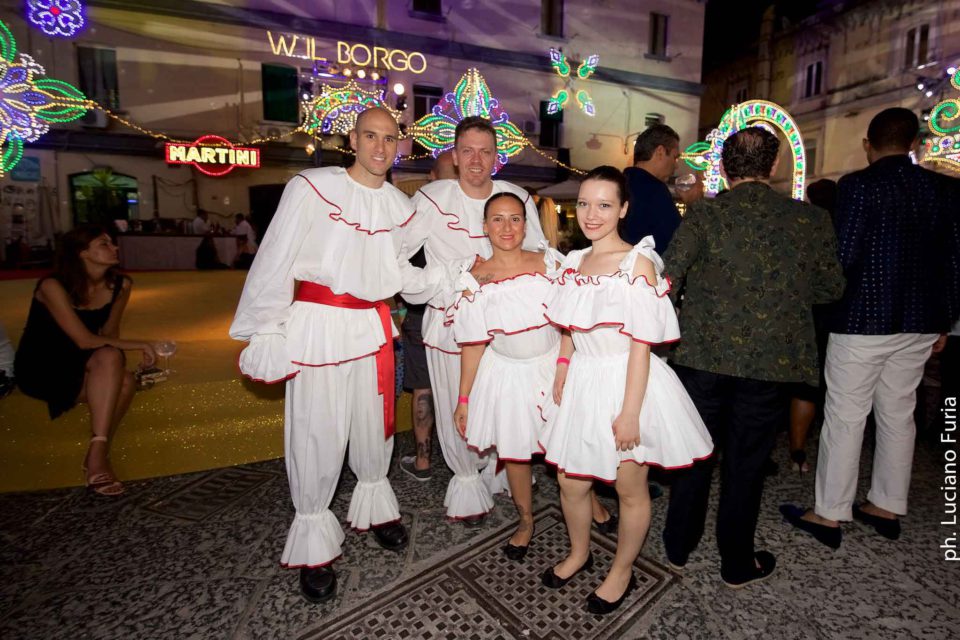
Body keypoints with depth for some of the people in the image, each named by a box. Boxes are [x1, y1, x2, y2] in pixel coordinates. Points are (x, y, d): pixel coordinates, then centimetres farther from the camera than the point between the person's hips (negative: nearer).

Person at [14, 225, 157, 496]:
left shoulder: (120, 285, -5)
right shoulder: (53, 286, -21)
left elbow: (109, 333, 2)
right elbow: (85, 340, -27)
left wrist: (109, 374, -15)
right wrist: (137, 345, -24)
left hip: (76, 367, 5)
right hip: (40, 369, -5)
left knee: (125, 382, -28)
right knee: (110, 357, -33)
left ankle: (98, 452, -13)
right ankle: (97, 455, -30)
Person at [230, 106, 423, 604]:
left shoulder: (400, 205, 8)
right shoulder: (312, 188, -8)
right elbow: (275, 261, -9)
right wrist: (264, 333, -10)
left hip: (372, 326, 5)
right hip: (318, 324, -4)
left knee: (374, 424, 17)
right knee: (317, 434, 4)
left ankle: (375, 506, 42)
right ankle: (314, 538, 26)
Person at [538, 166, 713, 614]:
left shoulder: (638, 263, -13)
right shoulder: (573, 263, 6)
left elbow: (640, 345, -15)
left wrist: (629, 412, -17)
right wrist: (558, 385, 7)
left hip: (626, 383, -6)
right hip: (582, 384, 6)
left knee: (630, 489, 12)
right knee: (569, 483, 16)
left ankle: (622, 572, 38)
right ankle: (579, 553, 45)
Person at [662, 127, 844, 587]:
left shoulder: (704, 213, -8)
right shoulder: (811, 220, -2)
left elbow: (665, 279, -15)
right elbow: (831, 288, 10)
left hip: (703, 355, 0)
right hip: (771, 361, 1)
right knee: (745, 462, 15)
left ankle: (678, 547, 33)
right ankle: (737, 564, 32)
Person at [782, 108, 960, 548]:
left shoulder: (858, 185, -10)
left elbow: (843, 256, -15)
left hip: (863, 321, -6)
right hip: (920, 323, 7)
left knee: (844, 417, 1)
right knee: (898, 414, 15)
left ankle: (829, 515, 10)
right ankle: (887, 508, 28)